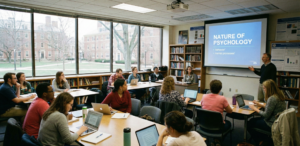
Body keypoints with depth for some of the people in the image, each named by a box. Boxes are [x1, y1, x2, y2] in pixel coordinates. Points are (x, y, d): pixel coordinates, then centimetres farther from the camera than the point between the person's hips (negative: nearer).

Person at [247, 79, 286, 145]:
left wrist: (255, 109, -10)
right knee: (254, 119, 22)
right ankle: (265, 139, 26)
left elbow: (266, 115, -22)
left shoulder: (272, 99, -28)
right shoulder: (279, 95, 2)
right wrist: (260, 105, 12)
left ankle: (260, 142, 23)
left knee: (250, 123, 6)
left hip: (272, 124, -10)